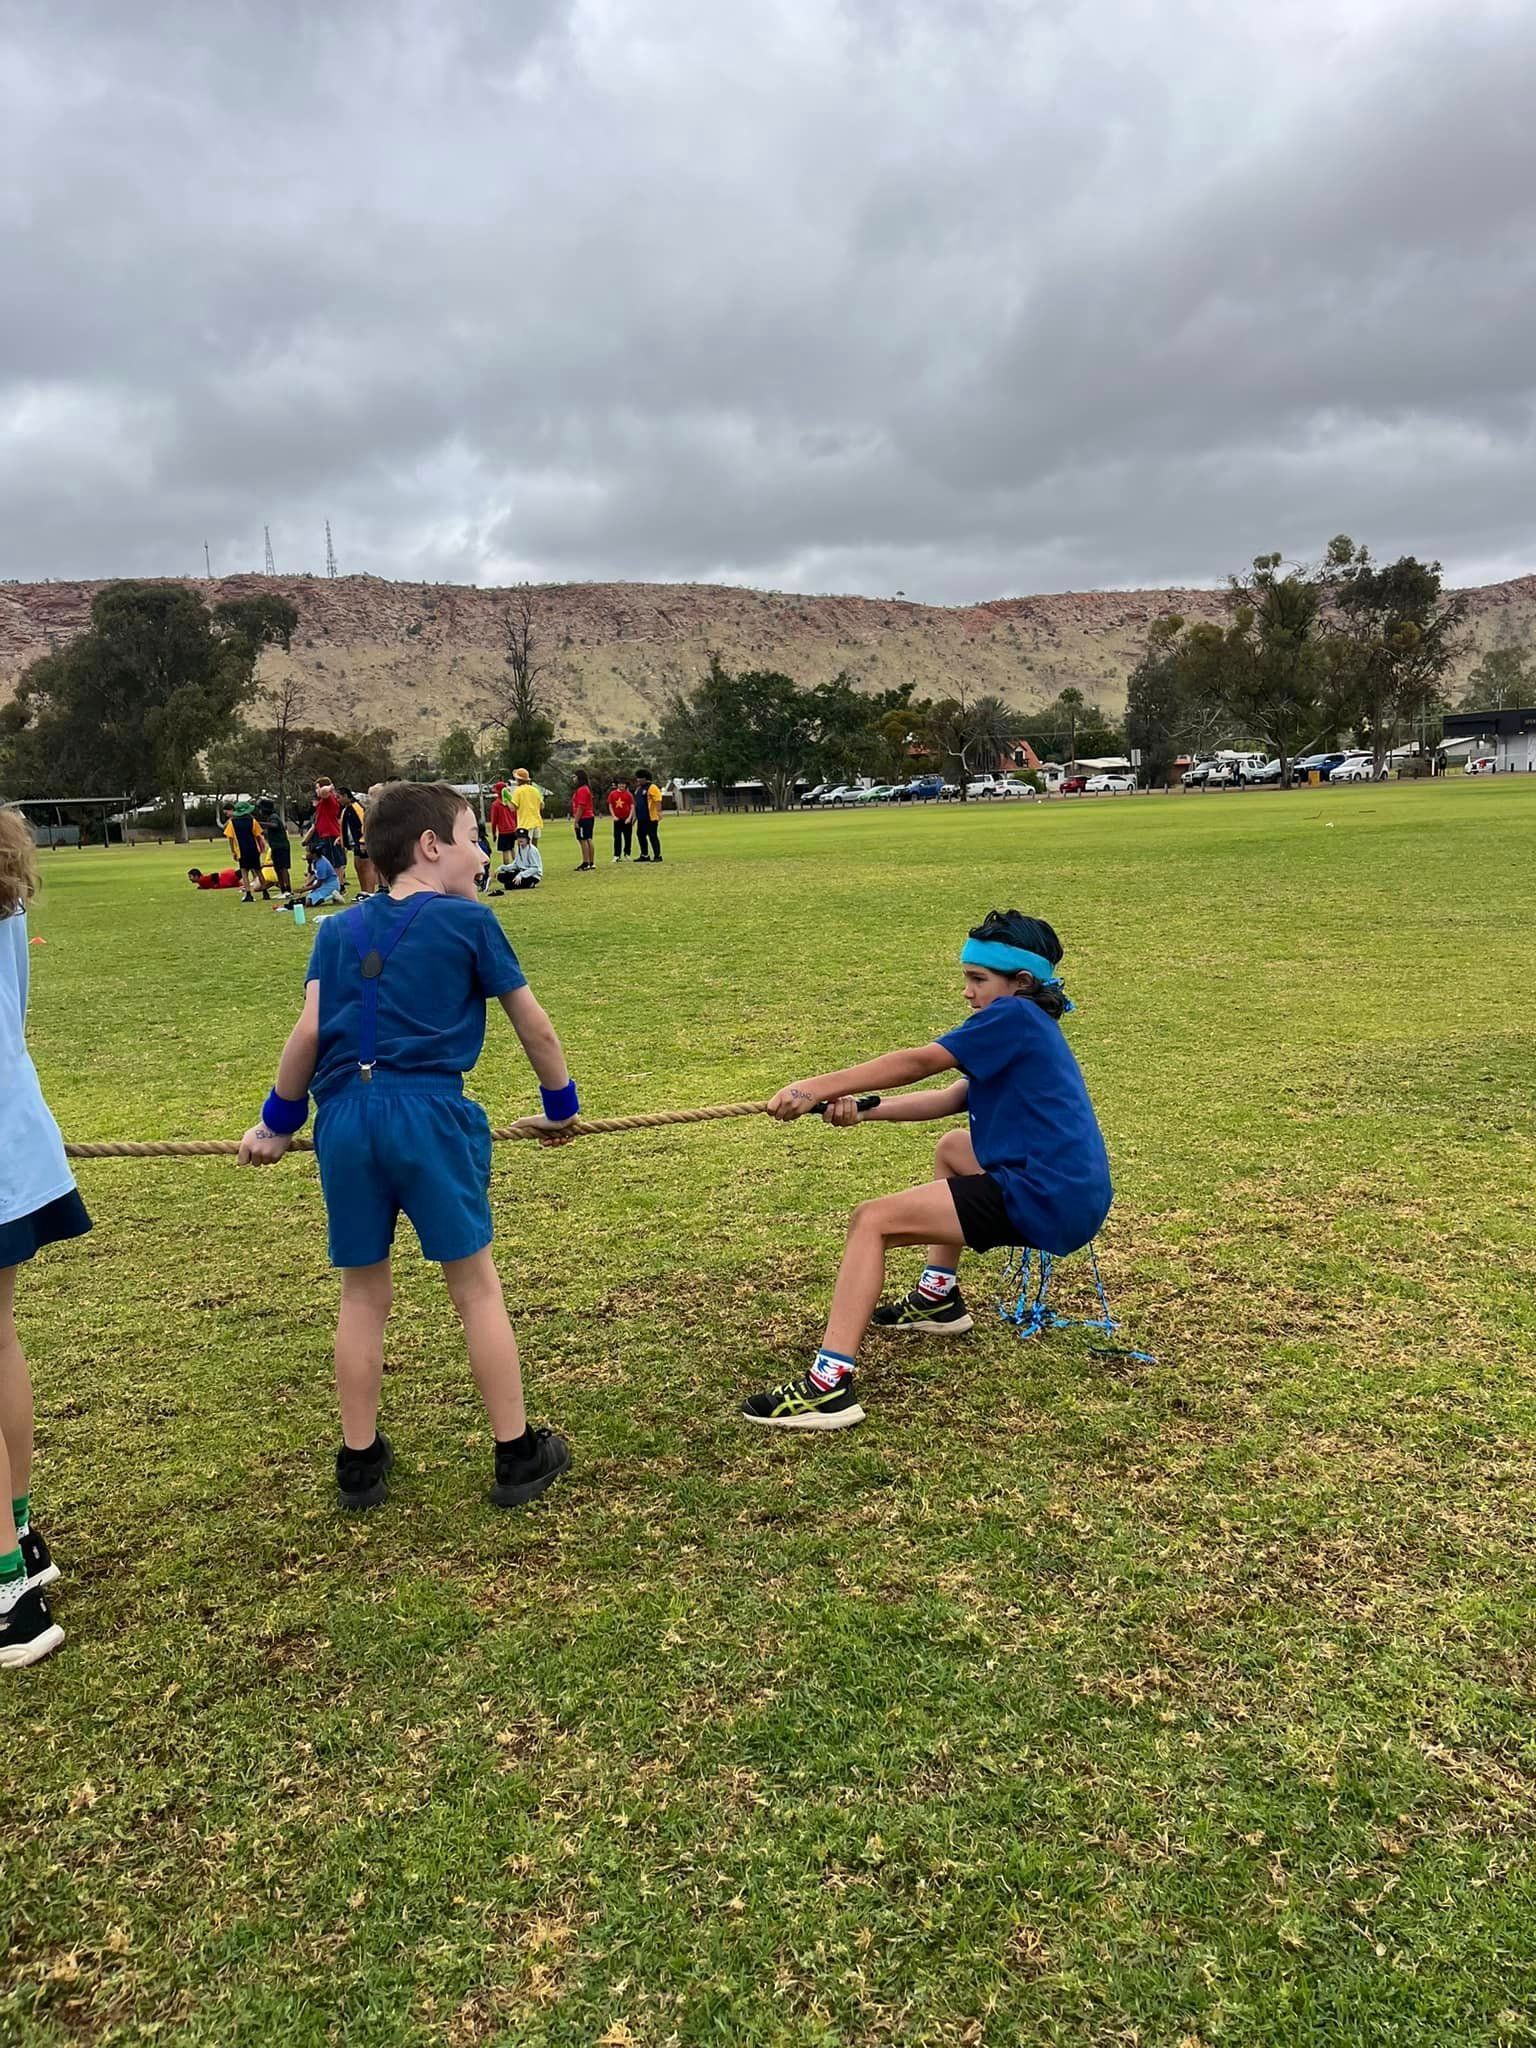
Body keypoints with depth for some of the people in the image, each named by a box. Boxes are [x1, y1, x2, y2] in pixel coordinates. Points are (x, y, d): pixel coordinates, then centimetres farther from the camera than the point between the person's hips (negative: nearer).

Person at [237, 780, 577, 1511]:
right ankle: (517, 1455, 17)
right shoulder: (467, 921, 5)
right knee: (475, 1284, 7)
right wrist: (560, 1105, 24)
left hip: (345, 1117, 4)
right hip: (428, 1113, -4)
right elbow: (533, 1024, 10)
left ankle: (359, 1461, 27)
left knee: (362, 1292, 16)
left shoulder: (339, 930, 15)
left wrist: (276, 1122, 20)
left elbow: (308, 1030, 8)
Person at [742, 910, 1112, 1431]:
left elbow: (917, 1062, -15)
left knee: (871, 1221, -10)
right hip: (1073, 1195, 10)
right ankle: (939, 1298, 36)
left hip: (1044, 1201, -10)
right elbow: (952, 1098, 13)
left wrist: (817, 1088, -14)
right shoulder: (1028, 1030, 21)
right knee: (953, 1146, 35)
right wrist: (863, 1111, 1)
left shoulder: (1015, 1016, -8)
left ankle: (829, 1386, -18)